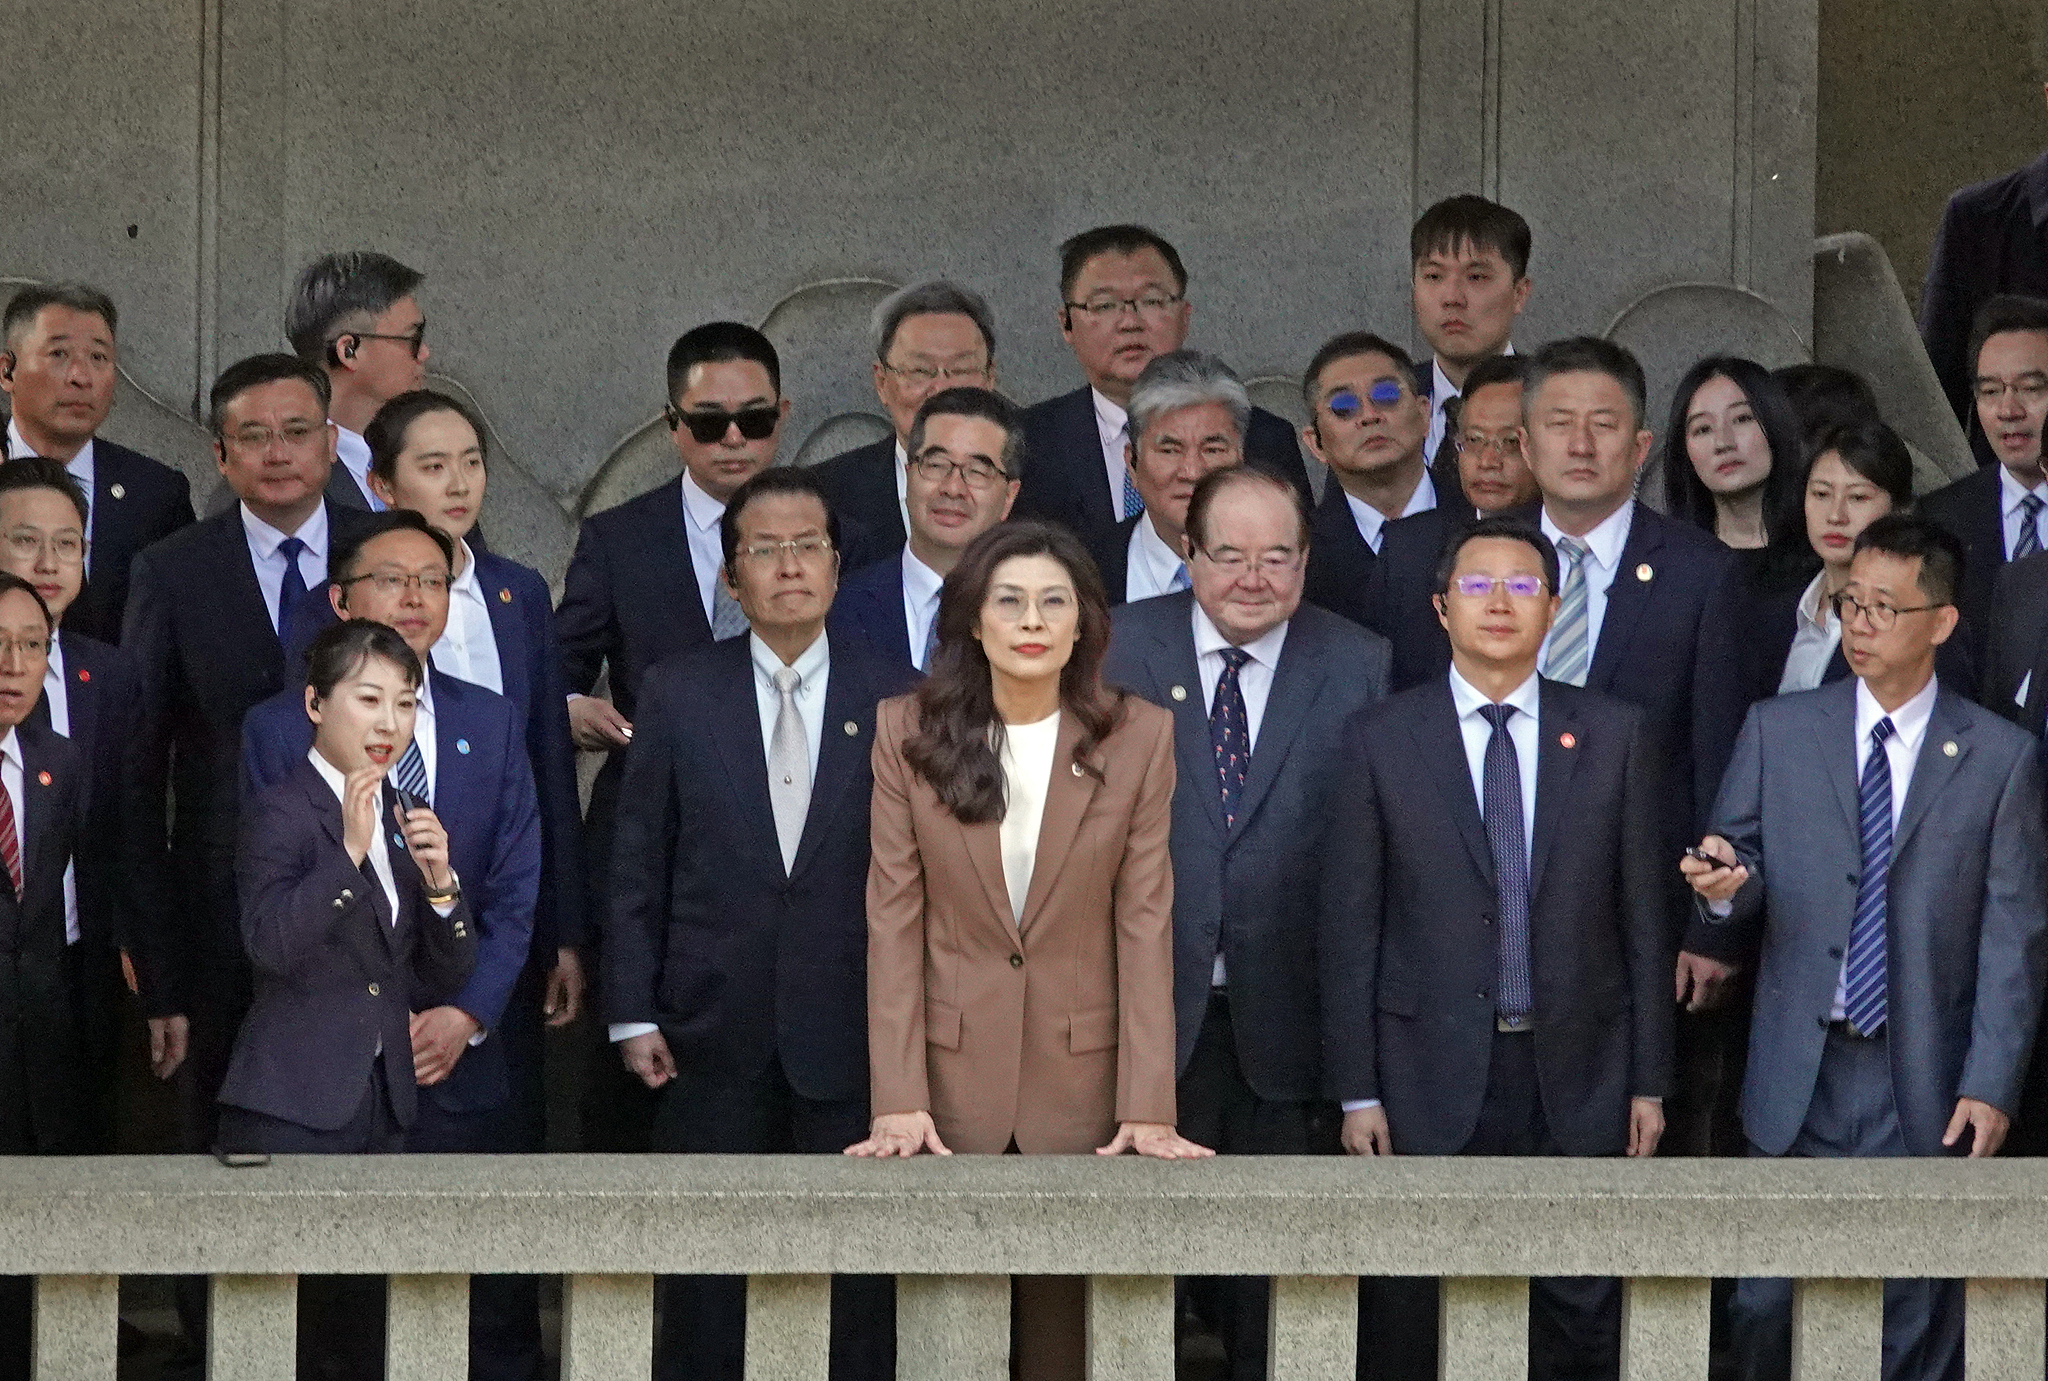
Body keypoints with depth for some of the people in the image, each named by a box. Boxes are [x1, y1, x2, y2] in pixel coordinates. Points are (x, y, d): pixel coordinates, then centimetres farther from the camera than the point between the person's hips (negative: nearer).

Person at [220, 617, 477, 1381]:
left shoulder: (408, 818, 13)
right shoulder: (280, 813, -7)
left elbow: (448, 971, 11)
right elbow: (271, 942, -23)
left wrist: (438, 880, -6)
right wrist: (350, 852, -29)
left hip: (380, 1105, 7)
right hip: (292, 1109, -7)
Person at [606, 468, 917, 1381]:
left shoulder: (895, 697, 3)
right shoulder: (679, 692, 4)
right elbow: (637, 866, 4)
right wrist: (633, 1014, -2)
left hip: (853, 1032, 0)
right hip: (714, 1033, 1)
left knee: (859, 1274, 2)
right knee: (704, 1277, 5)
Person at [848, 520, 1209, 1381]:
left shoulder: (1138, 739, -1)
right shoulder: (909, 732, -1)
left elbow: (1145, 924, -4)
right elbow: (894, 921, -3)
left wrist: (1148, 1109, -12)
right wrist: (898, 1101, -12)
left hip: (1080, 1080, 0)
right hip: (952, 1073, 0)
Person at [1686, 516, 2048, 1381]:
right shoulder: (1777, 733, 8)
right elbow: (1740, 881, 6)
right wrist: (1723, 887, -19)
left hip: (1925, 1085, -1)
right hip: (1799, 1078, 1)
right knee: (1769, 1307, -1)